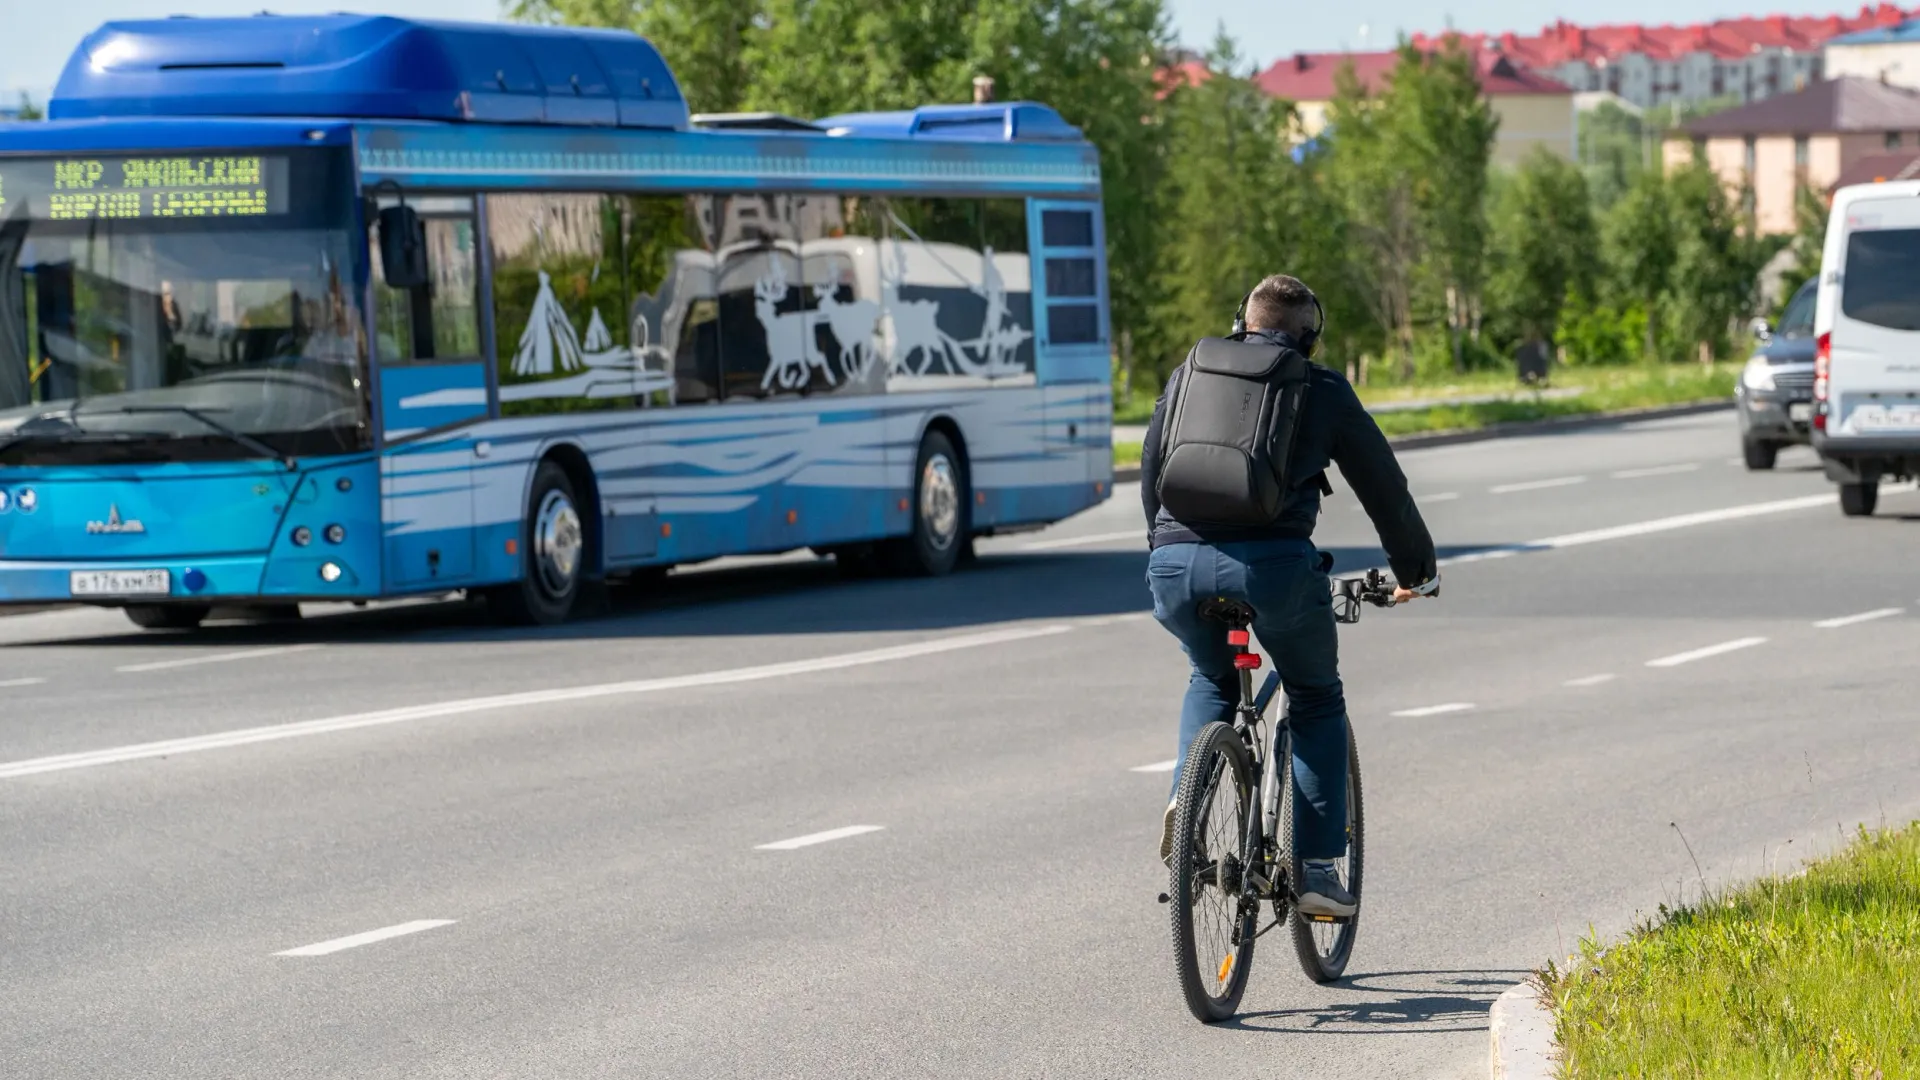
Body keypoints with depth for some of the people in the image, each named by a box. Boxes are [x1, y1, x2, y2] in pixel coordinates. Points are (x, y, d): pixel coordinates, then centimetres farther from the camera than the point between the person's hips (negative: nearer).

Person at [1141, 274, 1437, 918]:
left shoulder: (1188, 375, 22)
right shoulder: (1322, 391, 16)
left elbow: (1151, 473, 29)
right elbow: (1383, 486, 22)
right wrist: (1415, 569, 36)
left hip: (1176, 565, 3)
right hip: (1273, 562, -3)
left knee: (1212, 680, 32)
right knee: (1317, 698, 20)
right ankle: (1315, 869, 13)